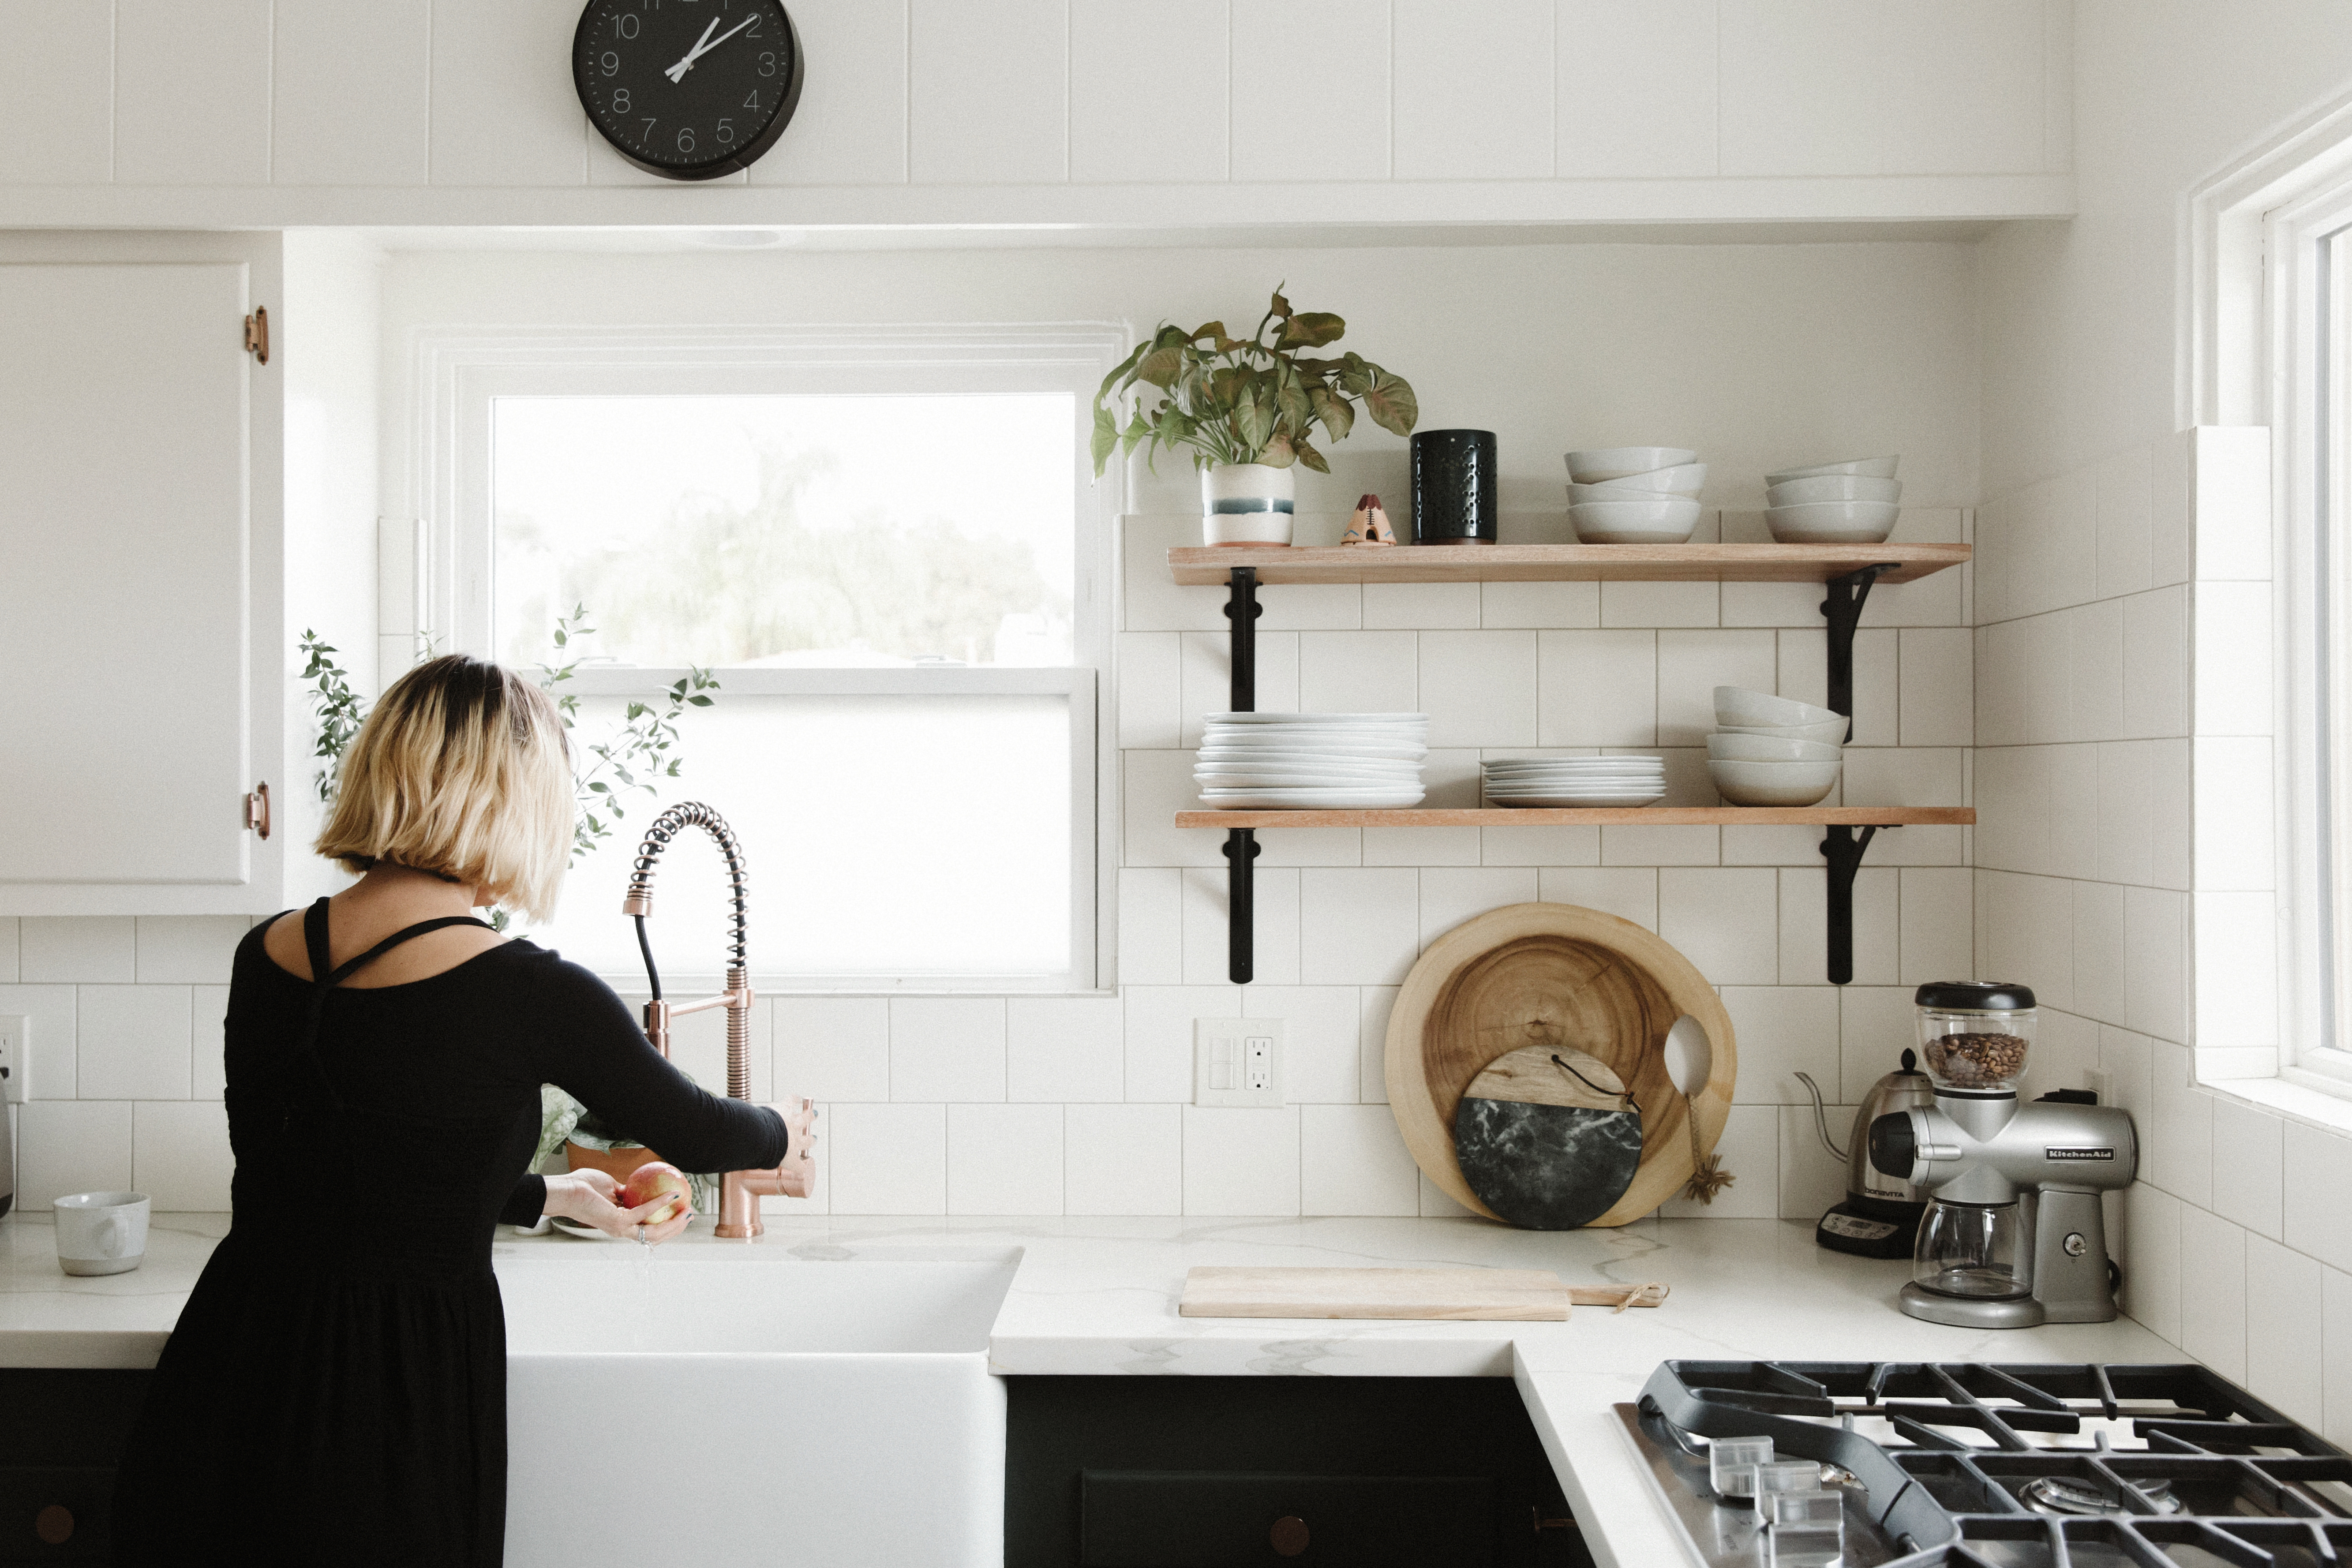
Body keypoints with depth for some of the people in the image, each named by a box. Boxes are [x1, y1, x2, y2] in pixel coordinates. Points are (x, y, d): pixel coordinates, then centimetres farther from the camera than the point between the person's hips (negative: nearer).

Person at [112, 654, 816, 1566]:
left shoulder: (265, 960, 1)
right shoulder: (528, 995, -17)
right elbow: (689, 1131, 0)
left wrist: (553, 1197, 28)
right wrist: (782, 1132, 23)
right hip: (395, 1412, -5)